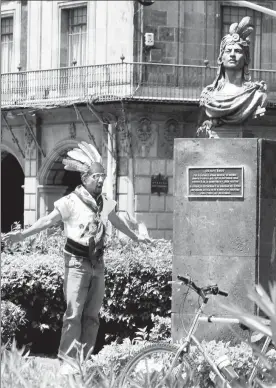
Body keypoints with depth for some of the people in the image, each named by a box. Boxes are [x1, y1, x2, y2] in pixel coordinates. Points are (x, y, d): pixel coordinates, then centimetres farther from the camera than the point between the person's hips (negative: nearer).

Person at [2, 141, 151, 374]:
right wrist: (23, 234, -28)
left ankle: (84, 360, 11)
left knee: (92, 315, 6)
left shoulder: (105, 203, 8)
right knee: (74, 313, -9)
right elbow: (48, 220, -16)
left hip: (98, 264, 6)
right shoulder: (71, 202, -11)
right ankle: (68, 361, -5)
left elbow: (118, 222, 27)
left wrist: (135, 237, 42)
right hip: (77, 263, -6)